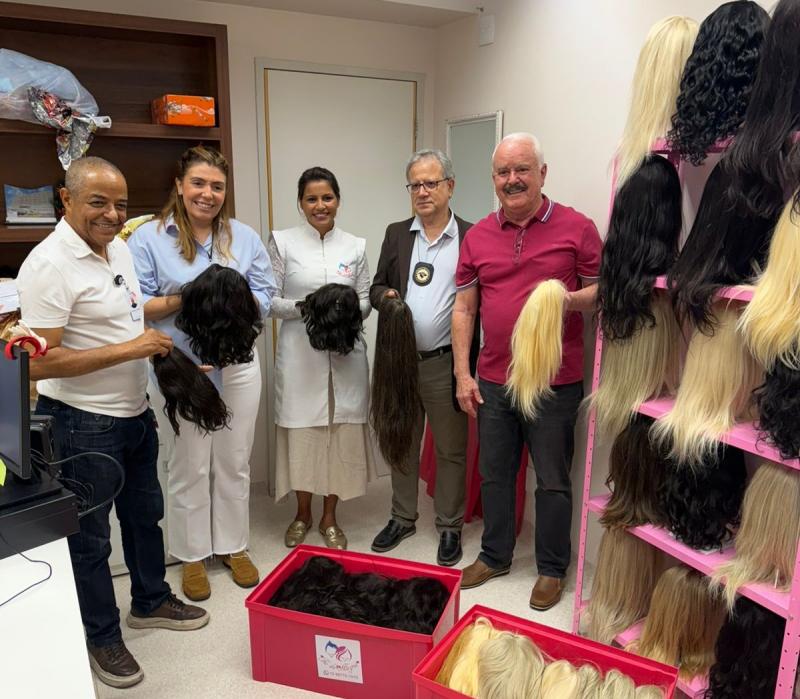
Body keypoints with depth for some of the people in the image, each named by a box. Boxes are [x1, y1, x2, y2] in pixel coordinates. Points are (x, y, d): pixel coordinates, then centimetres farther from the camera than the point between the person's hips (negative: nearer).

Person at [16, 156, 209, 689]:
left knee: (145, 513, 23)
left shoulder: (119, 247, 5)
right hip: (84, 425, -8)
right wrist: (128, 348, -26)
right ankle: (102, 637, 31)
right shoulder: (49, 265, -21)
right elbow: (40, 363, -26)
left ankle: (151, 601, 45)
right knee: (91, 536, 11)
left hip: (136, 412, 8)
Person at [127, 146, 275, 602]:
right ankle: (193, 554, 26)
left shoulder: (245, 237, 8)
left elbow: (265, 294, 4)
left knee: (234, 462, 12)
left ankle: (233, 545, 30)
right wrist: (184, 300, -19)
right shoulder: (148, 238, -2)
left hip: (237, 364, 3)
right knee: (190, 467, 8)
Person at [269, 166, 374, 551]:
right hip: (299, 355, -1)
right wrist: (303, 307, -17)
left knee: (342, 433, 5)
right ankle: (302, 514, 28)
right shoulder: (282, 241, 2)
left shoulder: (355, 245, 8)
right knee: (301, 433, 5)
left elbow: (365, 300, 10)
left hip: (345, 355, 2)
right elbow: (270, 301, 0)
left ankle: (329, 517, 25)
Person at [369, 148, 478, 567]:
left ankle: (449, 527, 26)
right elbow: (377, 287, 12)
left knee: (450, 450, 9)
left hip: (445, 363, -3)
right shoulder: (396, 234, 8)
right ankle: (402, 518, 34)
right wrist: (385, 295, -12)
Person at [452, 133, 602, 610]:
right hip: (493, 381, 4)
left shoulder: (576, 227, -5)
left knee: (553, 481, 9)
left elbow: (602, 289, 0)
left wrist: (569, 300, -22)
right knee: (494, 474, 16)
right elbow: (464, 308, 8)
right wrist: (463, 374, 3)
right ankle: (495, 556, 36)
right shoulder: (478, 236, 6)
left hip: (556, 383, -3)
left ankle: (552, 569, 29)